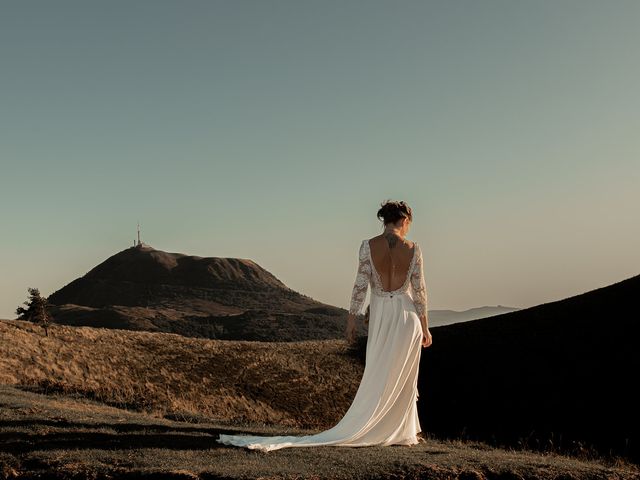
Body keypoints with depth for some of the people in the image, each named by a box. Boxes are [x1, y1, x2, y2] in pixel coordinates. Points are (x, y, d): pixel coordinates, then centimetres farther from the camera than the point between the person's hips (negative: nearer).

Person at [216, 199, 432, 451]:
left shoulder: (368, 245, -5)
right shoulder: (413, 248, -5)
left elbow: (360, 284, -7)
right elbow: (419, 291, -2)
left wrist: (351, 320, 0)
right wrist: (425, 327, 5)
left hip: (379, 316, 1)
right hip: (407, 316, 0)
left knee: (376, 377, 9)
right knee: (404, 379, 10)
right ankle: (403, 433, 15)